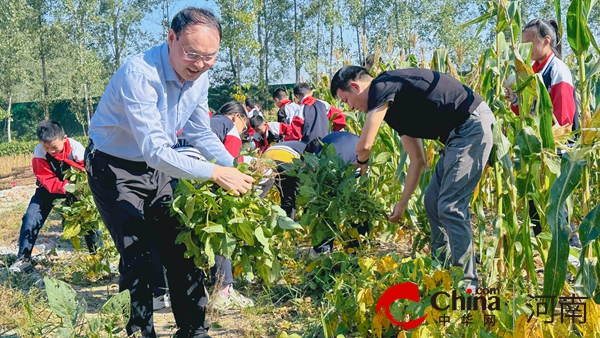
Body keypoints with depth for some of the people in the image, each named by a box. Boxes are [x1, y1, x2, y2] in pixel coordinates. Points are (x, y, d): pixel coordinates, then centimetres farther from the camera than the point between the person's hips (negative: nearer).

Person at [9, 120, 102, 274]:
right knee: (31, 218, -11)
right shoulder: (39, 153, -26)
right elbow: (47, 180, -27)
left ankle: (98, 252, 12)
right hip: (49, 189, 1)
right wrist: (65, 186, -44)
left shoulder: (76, 148, -28)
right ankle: (23, 258, 1)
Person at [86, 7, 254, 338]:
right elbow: (155, 150, -37)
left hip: (159, 166, 7)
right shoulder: (139, 73, -32)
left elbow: (200, 133, 4)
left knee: (181, 250, 6)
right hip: (114, 169, -6)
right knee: (137, 257, -9)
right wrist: (215, 173, -40)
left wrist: (237, 168, -10)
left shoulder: (199, 77, -8)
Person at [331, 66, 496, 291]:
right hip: (459, 133, 10)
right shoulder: (394, 105, 18)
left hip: (473, 126, -10)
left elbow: (364, 145, -18)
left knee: (450, 207, -10)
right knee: (433, 202, 12)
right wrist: (402, 204, 19)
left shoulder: (382, 87, -11)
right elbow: (418, 159, 18)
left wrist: (361, 162, 6)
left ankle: (467, 285, -2)